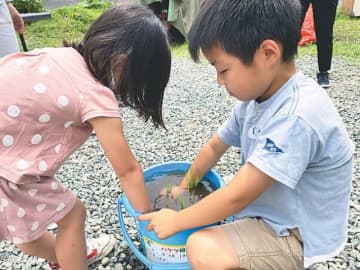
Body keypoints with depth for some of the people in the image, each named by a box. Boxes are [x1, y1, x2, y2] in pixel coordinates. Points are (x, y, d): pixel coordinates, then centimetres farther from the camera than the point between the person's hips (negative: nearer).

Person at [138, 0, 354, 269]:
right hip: (270, 206, 8)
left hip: (298, 234, -7)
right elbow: (215, 146, 6)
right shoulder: (257, 95, -6)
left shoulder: (296, 118, -34)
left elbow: (237, 196, -30)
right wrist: (183, 188, 9)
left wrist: (176, 221, -17)